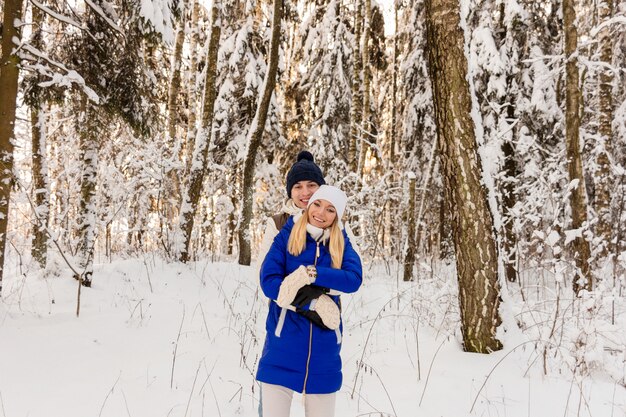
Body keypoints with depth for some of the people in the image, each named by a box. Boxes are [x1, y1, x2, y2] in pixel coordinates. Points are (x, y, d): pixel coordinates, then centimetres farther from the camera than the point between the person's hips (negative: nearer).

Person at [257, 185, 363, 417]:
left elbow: (354, 280, -11)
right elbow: (268, 281, -11)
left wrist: (311, 274, -20)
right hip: (284, 341, -2)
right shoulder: (286, 236, 0)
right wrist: (312, 303, -17)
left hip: (323, 345, 2)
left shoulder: (341, 244, 6)